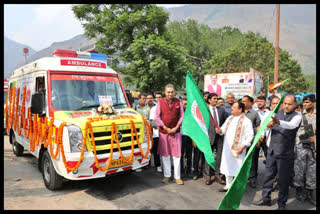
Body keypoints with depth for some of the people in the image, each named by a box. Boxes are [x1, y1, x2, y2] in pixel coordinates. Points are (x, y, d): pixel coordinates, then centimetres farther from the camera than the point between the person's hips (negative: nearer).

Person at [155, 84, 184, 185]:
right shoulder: (160, 102, 2)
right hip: (163, 131, 0)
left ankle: (177, 176, 12)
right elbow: (157, 117, -1)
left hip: (176, 131, 0)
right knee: (165, 154, 6)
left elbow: (182, 116, 4)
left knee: (176, 154, 2)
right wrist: (166, 128, -8)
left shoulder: (178, 102, 5)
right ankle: (167, 175, 19)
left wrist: (176, 128, -7)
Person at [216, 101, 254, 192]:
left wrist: (243, 146, -19)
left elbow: (250, 136, -11)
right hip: (227, 147, 7)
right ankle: (228, 185, 27)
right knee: (227, 166, 13)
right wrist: (220, 130, -5)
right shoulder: (229, 118, 14)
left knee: (237, 168, -3)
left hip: (237, 149, -7)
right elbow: (224, 129, 18)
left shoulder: (246, 121, -8)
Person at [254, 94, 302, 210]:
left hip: (285, 153, -4)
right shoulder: (277, 113, 6)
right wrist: (269, 124, -24)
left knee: (283, 179, 5)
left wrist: (279, 122, -52)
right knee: (268, 175, 13)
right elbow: (266, 125, 0)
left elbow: (292, 125, -32)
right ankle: (266, 198, 29)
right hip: (272, 150, 5)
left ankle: (282, 203, 22)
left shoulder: (296, 117, -9)